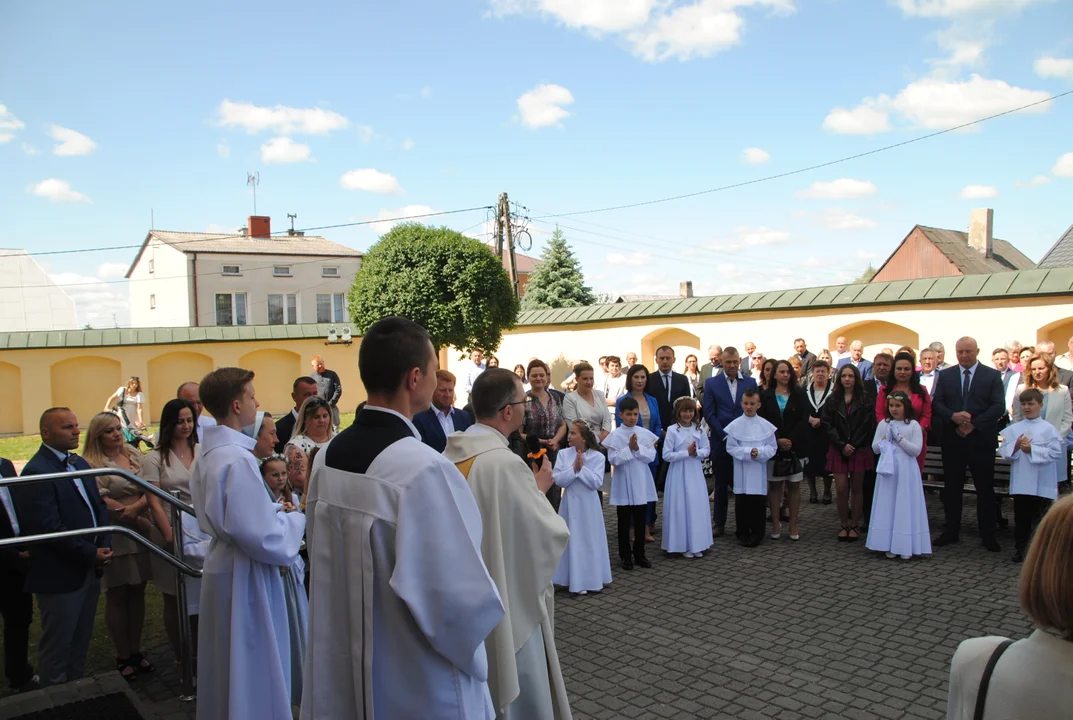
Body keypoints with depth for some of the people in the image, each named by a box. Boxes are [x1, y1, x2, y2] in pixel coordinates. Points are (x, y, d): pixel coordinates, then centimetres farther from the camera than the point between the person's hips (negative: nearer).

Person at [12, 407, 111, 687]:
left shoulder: (79, 463, 10)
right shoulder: (36, 472, -18)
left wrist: (104, 547, -5)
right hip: (60, 577, -8)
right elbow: (49, 529, -23)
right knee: (57, 647, 8)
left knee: (80, 642, 19)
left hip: (90, 570, 8)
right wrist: (92, 554, -17)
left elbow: (99, 506, 11)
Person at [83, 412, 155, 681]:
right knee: (117, 597, 7)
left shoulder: (135, 455, 6)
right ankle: (122, 657, 18)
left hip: (140, 535, 5)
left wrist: (136, 507, -18)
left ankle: (136, 651, 23)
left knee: (137, 593, 11)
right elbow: (105, 504, -14)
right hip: (114, 538, -5)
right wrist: (138, 519, -11)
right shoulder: (92, 465, -10)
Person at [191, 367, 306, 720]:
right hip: (245, 575, -9)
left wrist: (275, 509, 5)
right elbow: (263, 537, -26)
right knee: (254, 670, 6)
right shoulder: (237, 459, -25)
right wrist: (298, 517, -10)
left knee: (228, 666, 24)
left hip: (222, 564, 10)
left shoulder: (209, 452, 5)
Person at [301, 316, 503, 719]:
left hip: (341, 672, 7)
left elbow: (323, 561, 9)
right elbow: (465, 600, -24)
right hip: (419, 687, -7)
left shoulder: (327, 458, -3)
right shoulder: (425, 469, -28)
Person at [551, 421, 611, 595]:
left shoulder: (597, 456, -8)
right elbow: (559, 480, -9)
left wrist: (582, 468, -18)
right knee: (573, 541, 6)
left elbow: (596, 483, -14)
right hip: (571, 503, 1)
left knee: (591, 540, 8)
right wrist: (574, 468, -19)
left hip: (589, 504, -1)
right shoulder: (563, 454, -4)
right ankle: (577, 581, 16)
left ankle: (593, 579, 21)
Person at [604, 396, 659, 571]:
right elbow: (613, 459, -13)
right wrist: (629, 449, -21)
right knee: (624, 522, 7)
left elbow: (651, 456, -4)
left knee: (641, 521, 11)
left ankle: (639, 554, 24)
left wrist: (637, 448, -18)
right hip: (623, 485, -3)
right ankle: (625, 556, 18)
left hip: (641, 484, 3)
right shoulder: (615, 435, -8)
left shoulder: (645, 434, 1)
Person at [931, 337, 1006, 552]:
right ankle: (951, 531, 17)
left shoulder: (992, 375, 2)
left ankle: (988, 534, 13)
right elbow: (936, 403, 1)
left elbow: (999, 406, -7)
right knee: (952, 487, 8)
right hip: (952, 439, 2)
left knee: (985, 488, 4)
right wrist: (953, 416, -18)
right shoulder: (945, 375, 8)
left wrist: (974, 424, -16)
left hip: (981, 439, -2)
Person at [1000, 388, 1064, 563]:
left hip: (1041, 482, -2)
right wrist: (1015, 446, -16)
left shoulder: (1048, 429, -4)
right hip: (1020, 481, 2)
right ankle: (1019, 548, 19)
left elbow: (1056, 452, -11)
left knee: (1039, 516, 6)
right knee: (1021, 517, 9)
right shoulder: (1013, 429, 5)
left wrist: (1031, 449, -17)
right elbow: (1003, 451, 2)